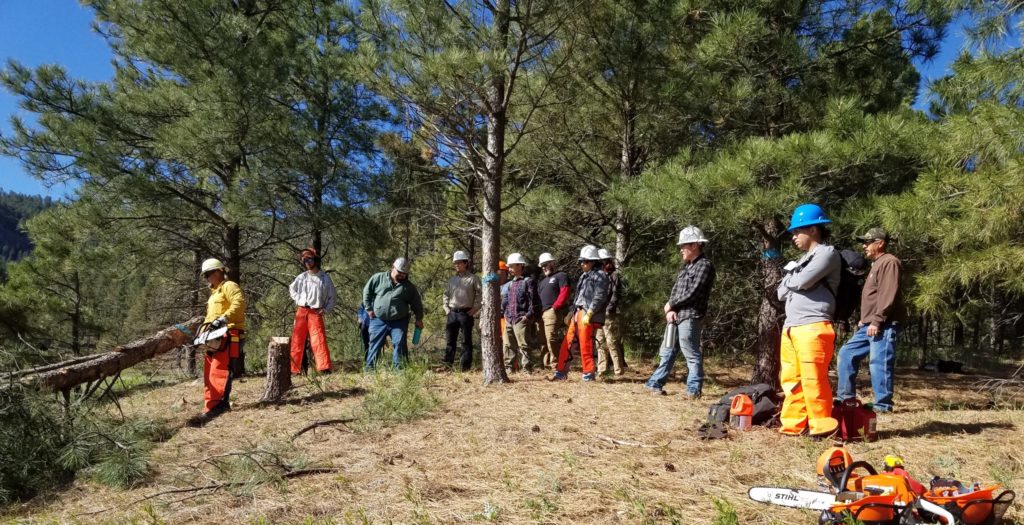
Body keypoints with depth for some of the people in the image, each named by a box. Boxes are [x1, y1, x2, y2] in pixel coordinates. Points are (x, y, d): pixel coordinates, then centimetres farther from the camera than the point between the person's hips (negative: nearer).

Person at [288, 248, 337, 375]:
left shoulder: (325, 278, 1)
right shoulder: (301, 277, 8)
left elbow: (333, 297, 7)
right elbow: (291, 289, 26)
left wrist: (326, 309, -4)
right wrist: (298, 300, 10)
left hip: (316, 313, -3)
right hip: (301, 312, 3)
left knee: (319, 340, -13)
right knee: (297, 341, 5)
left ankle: (324, 367, -17)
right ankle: (294, 369, 12)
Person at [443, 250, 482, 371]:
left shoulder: (473, 279, 0)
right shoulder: (452, 279, 16)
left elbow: (480, 294, -3)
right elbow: (446, 295, 21)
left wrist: (475, 308, -9)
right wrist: (446, 308, 9)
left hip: (466, 313, -5)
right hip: (452, 313, 5)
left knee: (466, 341, 0)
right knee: (450, 340, 7)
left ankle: (465, 366, 4)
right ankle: (447, 365, 13)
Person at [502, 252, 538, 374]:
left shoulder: (528, 281, -2)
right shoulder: (509, 284, 19)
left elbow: (533, 300, -8)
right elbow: (504, 300, 22)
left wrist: (529, 314, -15)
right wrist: (502, 313, 12)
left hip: (521, 319, -7)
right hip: (508, 319, 7)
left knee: (523, 345, -6)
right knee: (508, 345, 11)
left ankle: (526, 368, -2)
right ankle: (508, 367, 19)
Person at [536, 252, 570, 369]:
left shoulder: (561, 276, 1)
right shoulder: (542, 281, 27)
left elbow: (564, 293, -12)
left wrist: (555, 307, -17)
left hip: (552, 312, -9)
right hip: (542, 314, 9)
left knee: (551, 338, -14)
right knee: (543, 340, 9)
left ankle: (555, 363, -11)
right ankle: (547, 363, 16)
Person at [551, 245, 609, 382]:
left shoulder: (600, 275, -5)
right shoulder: (584, 276, 22)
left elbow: (599, 297, -15)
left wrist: (589, 314, -21)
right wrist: (572, 312, 19)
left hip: (589, 316, -9)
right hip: (577, 314, 9)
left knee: (586, 345, -5)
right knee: (567, 343, 7)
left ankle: (589, 374, 5)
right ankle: (561, 372, 13)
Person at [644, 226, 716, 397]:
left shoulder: (705, 265, -11)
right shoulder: (686, 266, 17)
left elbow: (692, 293, -17)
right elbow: (675, 289, 14)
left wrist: (670, 305, -7)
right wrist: (670, 310, -4)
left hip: (690, 318, -9)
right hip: (676, 317, 9)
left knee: (692, 355, -2)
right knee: (668, 352, 14)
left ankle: (694, 390, 6)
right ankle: (655, 383, 22)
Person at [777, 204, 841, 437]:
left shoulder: (827, 253, -2)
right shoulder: (804, 258, 25)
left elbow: (801, 281, -16)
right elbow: (782, 292, 18)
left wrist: (790, 276, 5)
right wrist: (794, 279, 0)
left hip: (813, 327, -9)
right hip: (790, 328, 9)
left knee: (813, 380, -6)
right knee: (791, 380, 9)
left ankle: (820, 427, 2)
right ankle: (793, 425, 15)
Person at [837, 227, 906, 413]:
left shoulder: (889, 262, -8)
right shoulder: (877, 264, 24)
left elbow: (888, 295, -18)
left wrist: (876, 321, -21)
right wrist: (865, 319, 21)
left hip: (883, 325, -11)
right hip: (870, 324, 11)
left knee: (878, 363, -10)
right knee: (847, 354, 10)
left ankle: (883, 404, -4)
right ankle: (846, 397, 13)